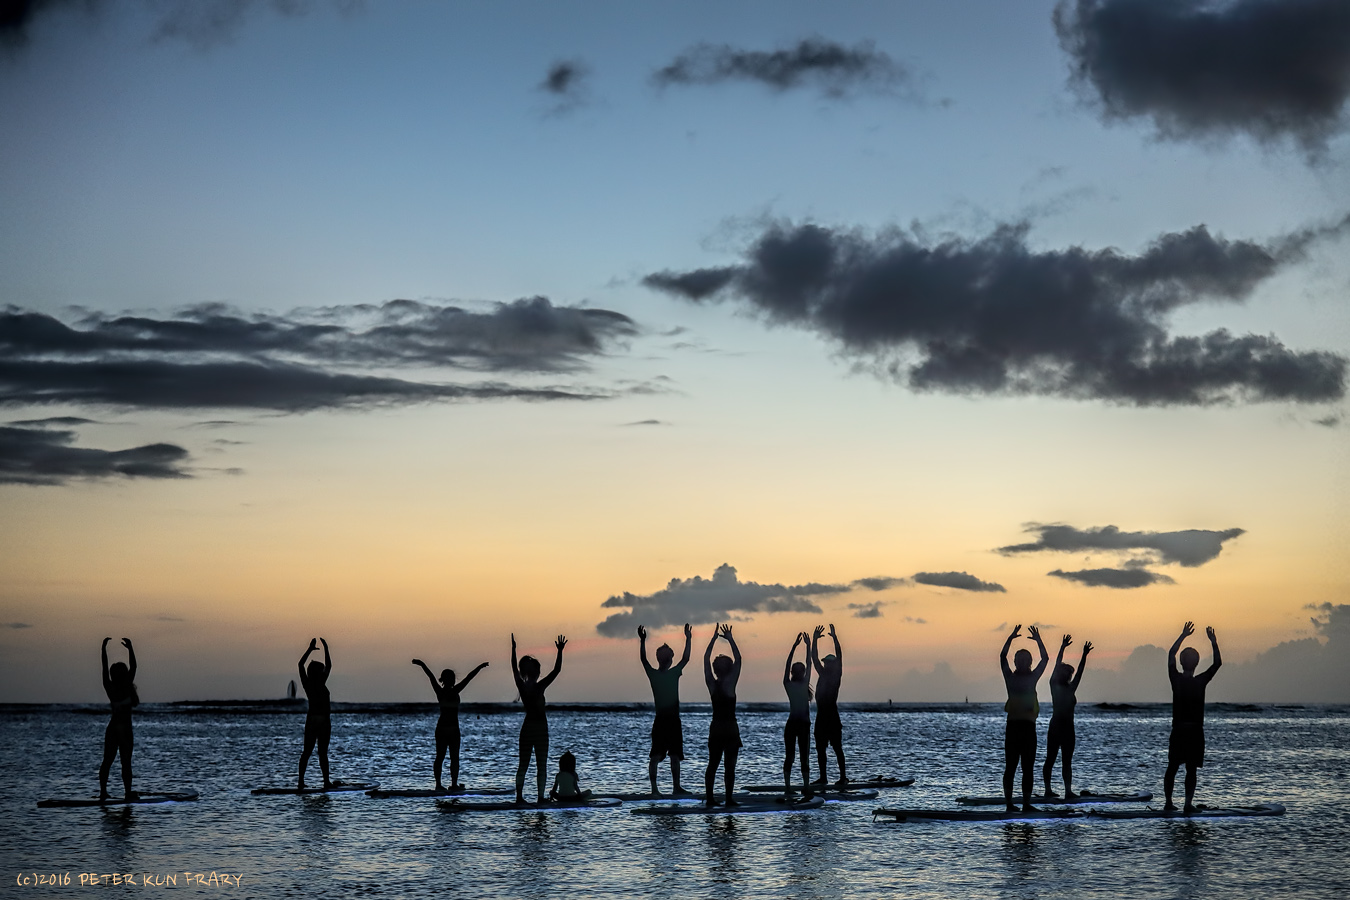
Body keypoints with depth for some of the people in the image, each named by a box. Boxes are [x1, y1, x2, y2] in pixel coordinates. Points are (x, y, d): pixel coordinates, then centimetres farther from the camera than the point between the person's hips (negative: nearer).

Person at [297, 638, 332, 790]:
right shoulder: (320, 684, -14)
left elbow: (300, 664, 9)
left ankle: (301, 780, 5)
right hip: (323, 720, -5)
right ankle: (326, 782, -2)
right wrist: (326, 649, -2)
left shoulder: (307, 684, -1)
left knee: (307, 752, 8)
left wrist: (310, 649, 10)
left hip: (311, 719, 5)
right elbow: (329, 666, -9)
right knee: (323, 753, -3)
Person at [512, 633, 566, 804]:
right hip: (540, 728, -5)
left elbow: (515, 669, 13)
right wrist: (560, 652, -9)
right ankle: (540, 797, -5)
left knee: (523, 765, 11)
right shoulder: (539, 687, -15)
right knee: (541, 766, -1)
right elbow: (557, 670, -13)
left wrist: (513, 649, 20)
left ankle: (519, 796, 10)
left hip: (526, 728, 5)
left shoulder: (521, 686, -3)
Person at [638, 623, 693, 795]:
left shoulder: (674, 673, 12)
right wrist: (642, 641, -26)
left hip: (674, 721, 5)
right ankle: (654, 788, -6)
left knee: (675, 756, 10)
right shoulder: (653, 674, -2)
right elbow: (643, 659, -14)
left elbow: (686, 659, 12)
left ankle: (676, 787, 17)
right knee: (655, 756, -7)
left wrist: (688, 639, 7)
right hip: (660, 721, -5)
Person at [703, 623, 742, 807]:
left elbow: (706, 658, 6)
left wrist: (714, 638, 8)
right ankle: (729, 798, -5)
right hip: (730, 728, -5)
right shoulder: (729, 683, -12)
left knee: (712, 764, 9)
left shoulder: (711, 684, -1)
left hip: (715, 728, 5)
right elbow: (738, 659, -9)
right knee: (730, 765, -3)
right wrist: (730, 639, -3)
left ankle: (709, 797, 7)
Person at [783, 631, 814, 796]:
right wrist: (795, 645, -9)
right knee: (789, 755, -1)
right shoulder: (788, 684, -3)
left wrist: (808, 646, 0)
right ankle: (787, 785, -3)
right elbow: (788, 664, -7)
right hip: (791, 723, -3)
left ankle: (806, 785, 4)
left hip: (804, 724, 3)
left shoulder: (805, 684, 6)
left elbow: (809, 664, 4)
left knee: (805, 756, 5)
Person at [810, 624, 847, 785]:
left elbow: (839, 657, -9)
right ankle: (822, 777, 11)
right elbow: (814, 657, 14)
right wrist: (815, 639, 7)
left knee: (837, 747, -6)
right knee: (820, 748, 6)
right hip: (821, 716, 7)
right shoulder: (822, 674, 16)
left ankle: (843, 776, -5)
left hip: (832, 717, -6)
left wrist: (835, 638, -13)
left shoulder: (836, 675, 1)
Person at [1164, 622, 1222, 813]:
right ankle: (1188, 803, -6)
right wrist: (1214, 642, -1)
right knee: (1191, 769, 1)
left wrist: (1183, 636, 13)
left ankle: (1168, 801, 10)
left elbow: (1171, 655, 10)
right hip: (1195, 731, -2)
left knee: (1172, 767, 10)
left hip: (1178, 730, 2)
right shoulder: (1201, 681, -10)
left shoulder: (1176, 679, -4)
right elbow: (1217, 663, -1)